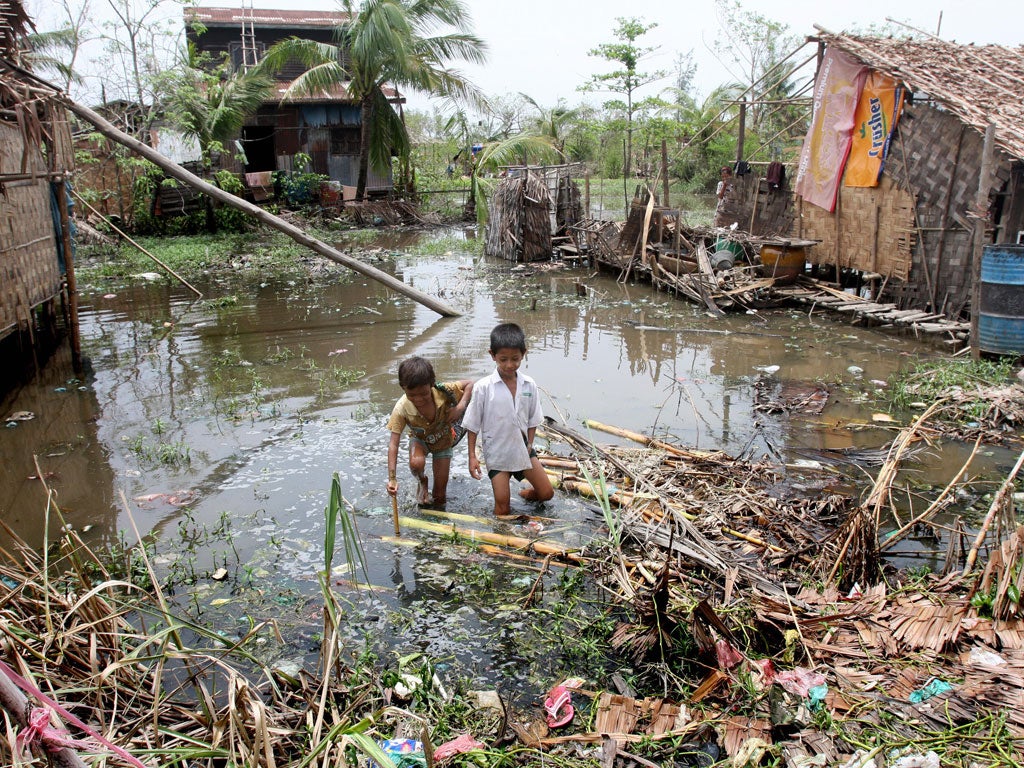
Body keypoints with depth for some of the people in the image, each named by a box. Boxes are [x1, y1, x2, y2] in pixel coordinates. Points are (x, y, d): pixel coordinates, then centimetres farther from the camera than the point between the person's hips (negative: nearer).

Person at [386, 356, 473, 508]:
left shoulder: (443, 392, -33)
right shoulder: (401, 408, -33)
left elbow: (469, 384, -18)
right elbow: (393, 444, -32)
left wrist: (461, 406, -36)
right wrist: (392, 478, -39)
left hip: (443, 440, 1)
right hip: (420, 439, -1)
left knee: (439, 498, 0)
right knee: (416, 463, -37)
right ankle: (422, 482, -1)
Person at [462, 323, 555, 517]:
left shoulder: (530, 385, -7)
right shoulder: (483, 387, -16)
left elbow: (532, 420, 5)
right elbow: (472, 425, -8)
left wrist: (529, 446, -4)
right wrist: (472, 456, -9)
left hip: (522, 448, 3)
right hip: (497, 452, -3)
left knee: (546, 493, 9)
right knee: (503, 511, 1)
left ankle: (526, 493, 38)